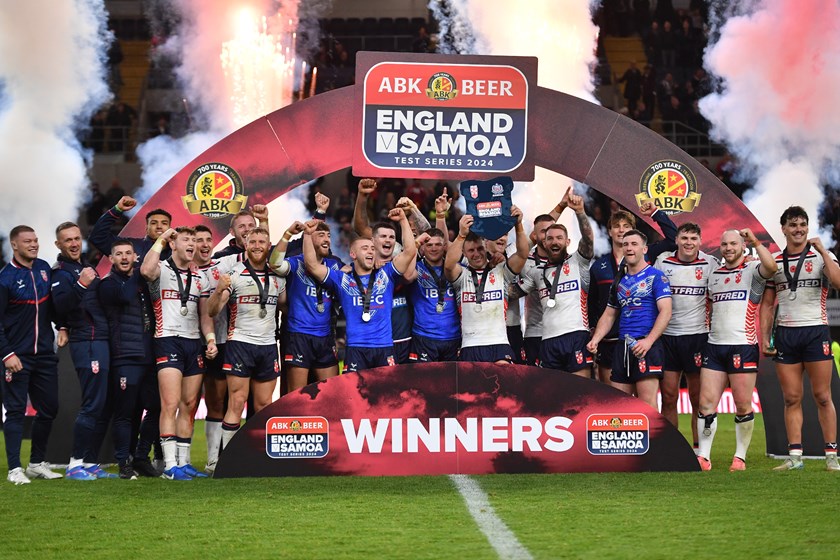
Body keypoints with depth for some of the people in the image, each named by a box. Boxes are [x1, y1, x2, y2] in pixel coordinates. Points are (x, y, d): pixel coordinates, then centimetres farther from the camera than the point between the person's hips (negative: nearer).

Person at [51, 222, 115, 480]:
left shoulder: (84, 267, 20)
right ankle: (75, 464, -9)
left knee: (104, 408, 8)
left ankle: (91, 463, 13)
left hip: (102, 342, 9)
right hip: (87, 345, -9)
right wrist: (80, 285, -34)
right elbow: (60, 306, -23)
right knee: (93, 405, -13)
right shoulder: (62, 272, -7)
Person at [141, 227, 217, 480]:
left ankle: (184, 462, 12)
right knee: (171, 404, -13)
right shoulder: (161, 270, 0)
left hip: (194, 343, 6)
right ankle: (170, 465, -15)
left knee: (189, 405, 6)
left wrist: (210, 338, 4)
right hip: (168, 341, -6)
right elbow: (146, 271, -25)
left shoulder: (200, 278, 18)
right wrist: (160, 241, -13)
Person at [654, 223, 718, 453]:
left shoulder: (710, 264, 1)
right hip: (667, 336, 2)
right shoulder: (662, 261, 6)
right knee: (668, 395, 1)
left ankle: (699, 451, 7)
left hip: (697, 336, -2)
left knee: (698, 398, 1)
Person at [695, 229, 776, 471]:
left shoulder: (752, 270, 0)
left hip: (743, 346, -5)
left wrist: (755, 241, -18)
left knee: (743, 406, -1)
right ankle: (703, 457, 1)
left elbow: (770, 267, -24)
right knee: (706, 403, -1)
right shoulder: (714, 274, 18)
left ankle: (740, 458, 8)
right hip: (714, 345, 5)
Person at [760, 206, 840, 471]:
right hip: (785, 334, 3)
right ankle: (795, 456, 4)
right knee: (791, 399, 3)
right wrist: (765, 337, 5)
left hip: (816, 331, -3)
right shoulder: (774, 261, 10)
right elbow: (767, 303, 13)